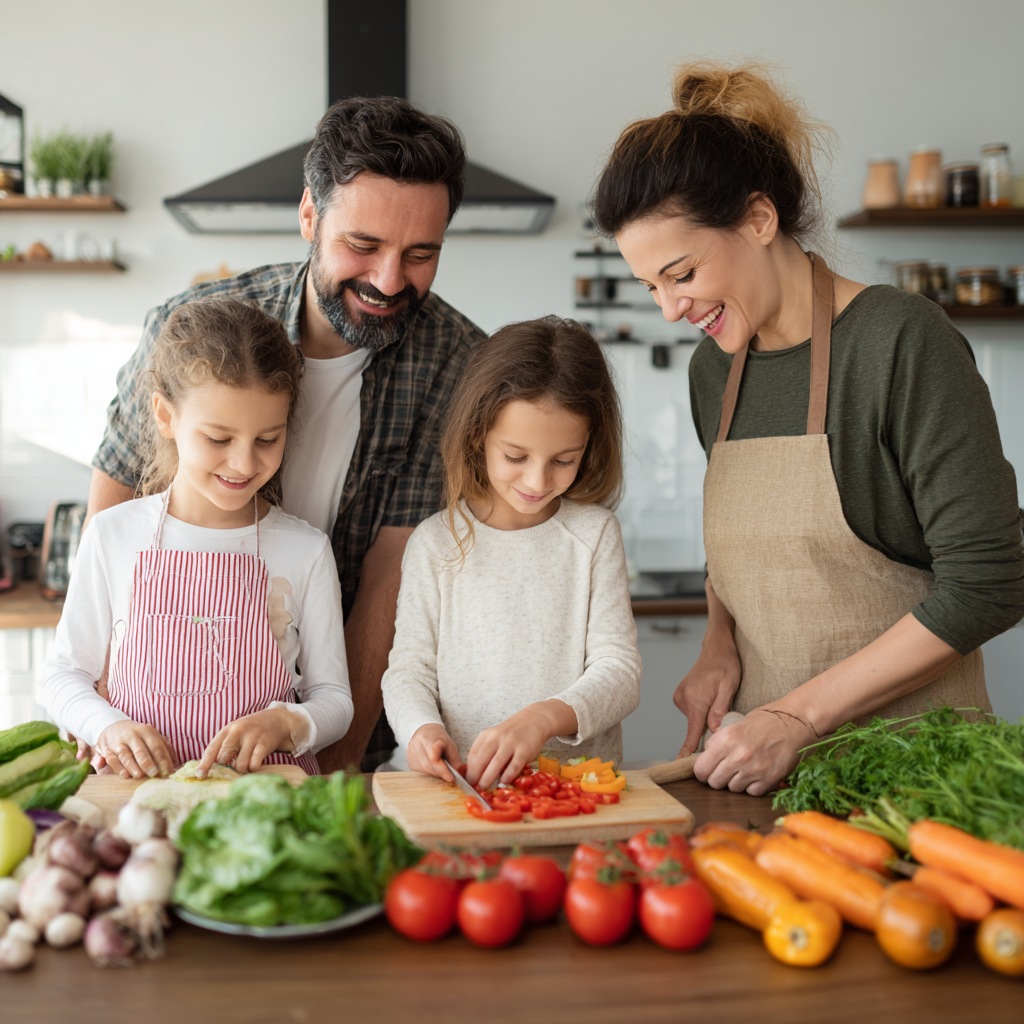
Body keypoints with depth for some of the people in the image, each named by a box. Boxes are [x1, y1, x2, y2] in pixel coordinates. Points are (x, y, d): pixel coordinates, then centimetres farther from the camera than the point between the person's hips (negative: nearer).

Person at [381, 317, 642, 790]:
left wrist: (544, 719, -21)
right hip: (461, 785, -1)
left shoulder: (594, 533, 3)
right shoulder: (436, 542, 3)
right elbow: (409, 668, 5)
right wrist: (421, 728, -18)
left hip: (581, 779, 2)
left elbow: (619, 669, -2)